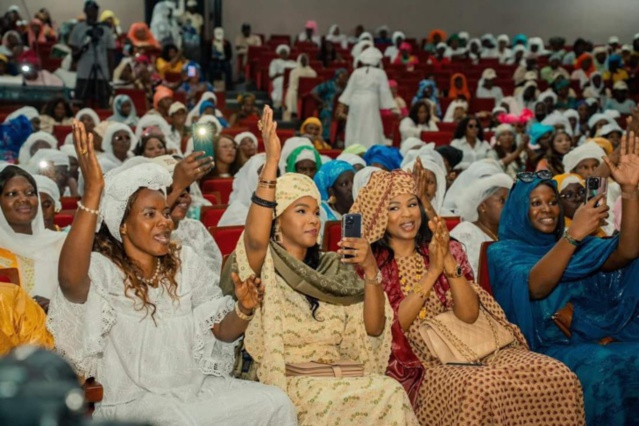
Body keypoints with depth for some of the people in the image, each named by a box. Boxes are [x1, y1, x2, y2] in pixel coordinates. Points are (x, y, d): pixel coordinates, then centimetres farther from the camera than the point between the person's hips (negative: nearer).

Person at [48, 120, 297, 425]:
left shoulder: (185, 261, 7)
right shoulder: (101, 267, -9)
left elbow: (223, 332, 8)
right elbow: (70, 279, -35)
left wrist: (244, 309, -16)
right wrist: (93, 191, -42)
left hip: (196, 387, 5)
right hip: (131, 400, -4)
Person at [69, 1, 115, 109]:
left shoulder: (105, 29, 8)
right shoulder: (78, 28, 5)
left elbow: (110, 54, 9)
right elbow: (74, 54, 7)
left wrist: (111, 75, 3)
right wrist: (81, 49, -15)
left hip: (102, 75, 1)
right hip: (84, 74, -1)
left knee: (103, 105, 3)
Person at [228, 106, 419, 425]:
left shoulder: (334, 269, 13)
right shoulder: (264, 267, -1)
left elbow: (373, 329, 4)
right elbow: (256, 237, -26)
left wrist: (370, 270, -10)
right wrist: (271, 161, -29)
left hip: (335, 381, 5)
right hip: (283, 385, -5)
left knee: (390, 393, -24)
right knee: (388, 394, -24)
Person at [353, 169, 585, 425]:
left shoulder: (450, 250, 10)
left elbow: (469, 315, -2)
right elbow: (390, 327, -10)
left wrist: (448, 262, -15)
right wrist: (433, 270, -15)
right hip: (418, 366, -4)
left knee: (556, 375, -20)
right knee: (482, 387, -35)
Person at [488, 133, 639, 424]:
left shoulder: (576, 244, 16)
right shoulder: (503, 252, 2)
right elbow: (534, 287, -19)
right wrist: (573, 234, -30)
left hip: (589, 339, 5)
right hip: (539, 347, -4)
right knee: (600, 367, -32)